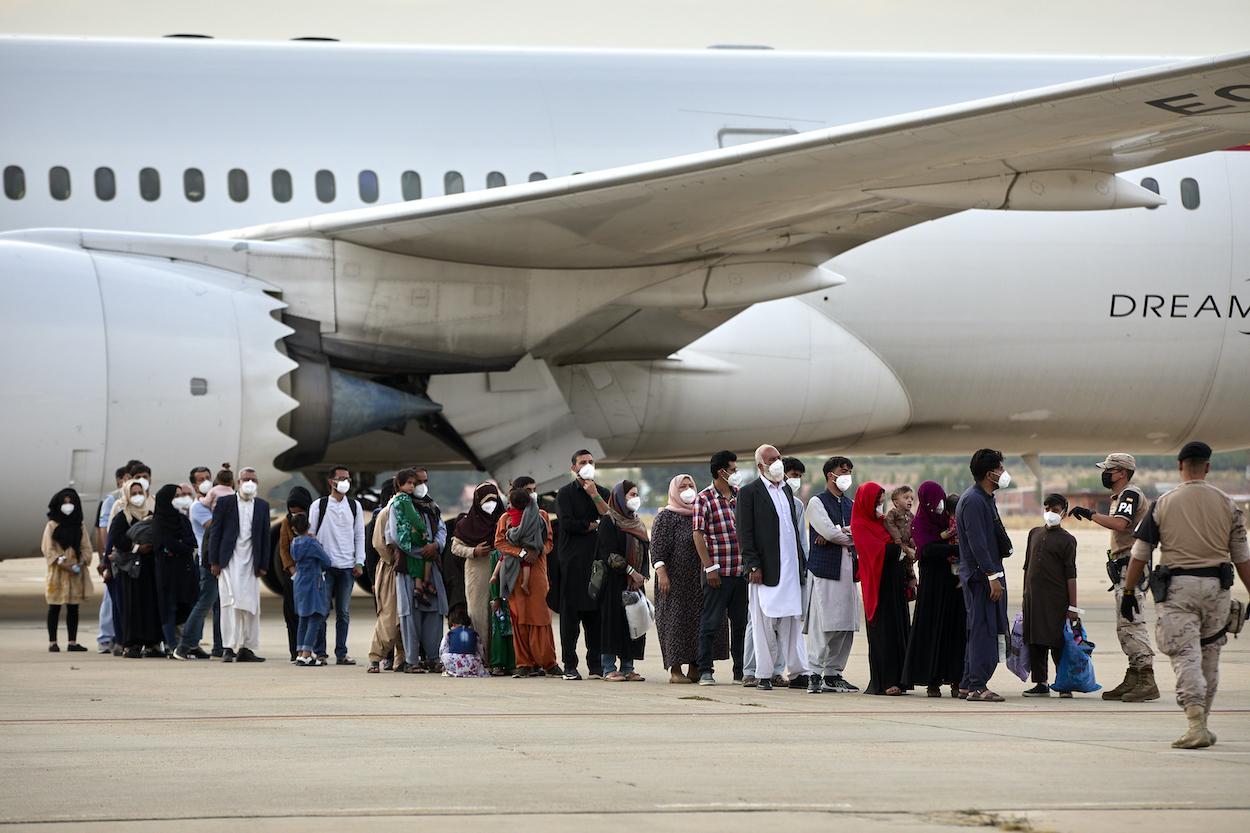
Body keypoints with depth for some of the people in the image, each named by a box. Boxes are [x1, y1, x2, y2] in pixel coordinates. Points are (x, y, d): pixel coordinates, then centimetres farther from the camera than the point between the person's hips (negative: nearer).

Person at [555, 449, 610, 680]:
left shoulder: (603, 493, 15)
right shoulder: (565, 493, 6)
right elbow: (567, 523, -8)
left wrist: (594, 494, -7)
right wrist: (594, 525, -2)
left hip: (597, 558, 3)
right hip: (572, 560, -3)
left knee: (595, 612, 1)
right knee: (571, 612, -3)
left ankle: (596, 664, 4)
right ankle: (570, 665, -1)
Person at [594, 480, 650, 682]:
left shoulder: (636, 522, 16)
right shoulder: (609, 521, -7)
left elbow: (645, 549, 17)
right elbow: (609, 553, -14)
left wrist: (642, 575, 2)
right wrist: (631, 572, -16)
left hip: (635, 581, 7)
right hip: (615, 582, -7)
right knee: (614, 622, -6)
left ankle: (627, 668, 9)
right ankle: (609, 669, -3)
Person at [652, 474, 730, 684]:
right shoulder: (666, 517, -1)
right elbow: (658, 548, -8)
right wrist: (661, 573, -18)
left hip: (700, 578, 6)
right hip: (676, 579, -6)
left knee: (701, 619, 3)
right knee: (676, 619, -6)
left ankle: (695, 668, 9)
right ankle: (675, 669, -4)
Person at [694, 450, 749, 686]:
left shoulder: (741, 495, 11)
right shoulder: (704, 499, -5)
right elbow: (698, 535, -8)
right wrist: (709, 567, -13)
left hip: (742, 571, 5)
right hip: (718, 573, -5)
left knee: (741, 622, 9)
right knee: (711, 622, -1)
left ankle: (741, 671, 16)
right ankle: (705, 671, 4)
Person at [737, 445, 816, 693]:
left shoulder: (786, 490, 17)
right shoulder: (749, 493, -4)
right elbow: (745, 533, -8)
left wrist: (801, 562, 14)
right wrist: (753, 566, -14)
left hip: (791, 568, 6)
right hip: (766, 569, -6)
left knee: (792, 622, 5)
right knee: (764, 624, 0)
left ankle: (801, 670, 2)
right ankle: (764, 675, 5)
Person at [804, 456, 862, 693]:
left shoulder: (850, 504, 20)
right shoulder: (817, 503, -1)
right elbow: (829, 531, -13)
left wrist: (837, 533, -8)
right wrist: (850, 537, 3)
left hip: (847, 572, 7)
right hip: (824, 571, -7)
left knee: (846, 626, 5)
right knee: (822, 626, -10)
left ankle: (834, 673, 11)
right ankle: (815, 674, -8)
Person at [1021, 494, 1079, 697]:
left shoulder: (1066, 540, -1)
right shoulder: (1034, 533, 13)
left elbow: (1070, 574, -5)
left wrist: (1073, 606, -8)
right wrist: (1024, 594, 16)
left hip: (1057, 598, -5)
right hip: (1033, 596, 5)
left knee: (1057, 642, -4)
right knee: (1035, 642, 5)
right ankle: (1040, 683, 12)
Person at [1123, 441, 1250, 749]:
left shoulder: (1163, 504, -1)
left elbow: (1140, 554, 1)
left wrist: (1128, 593, 10)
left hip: (1177, 586, -2)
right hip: (1216, 585, 2)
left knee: (1186, 656, -6)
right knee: (1209, 657, 14)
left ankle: (1196, 725, -22)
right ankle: (1201, 724, 22)